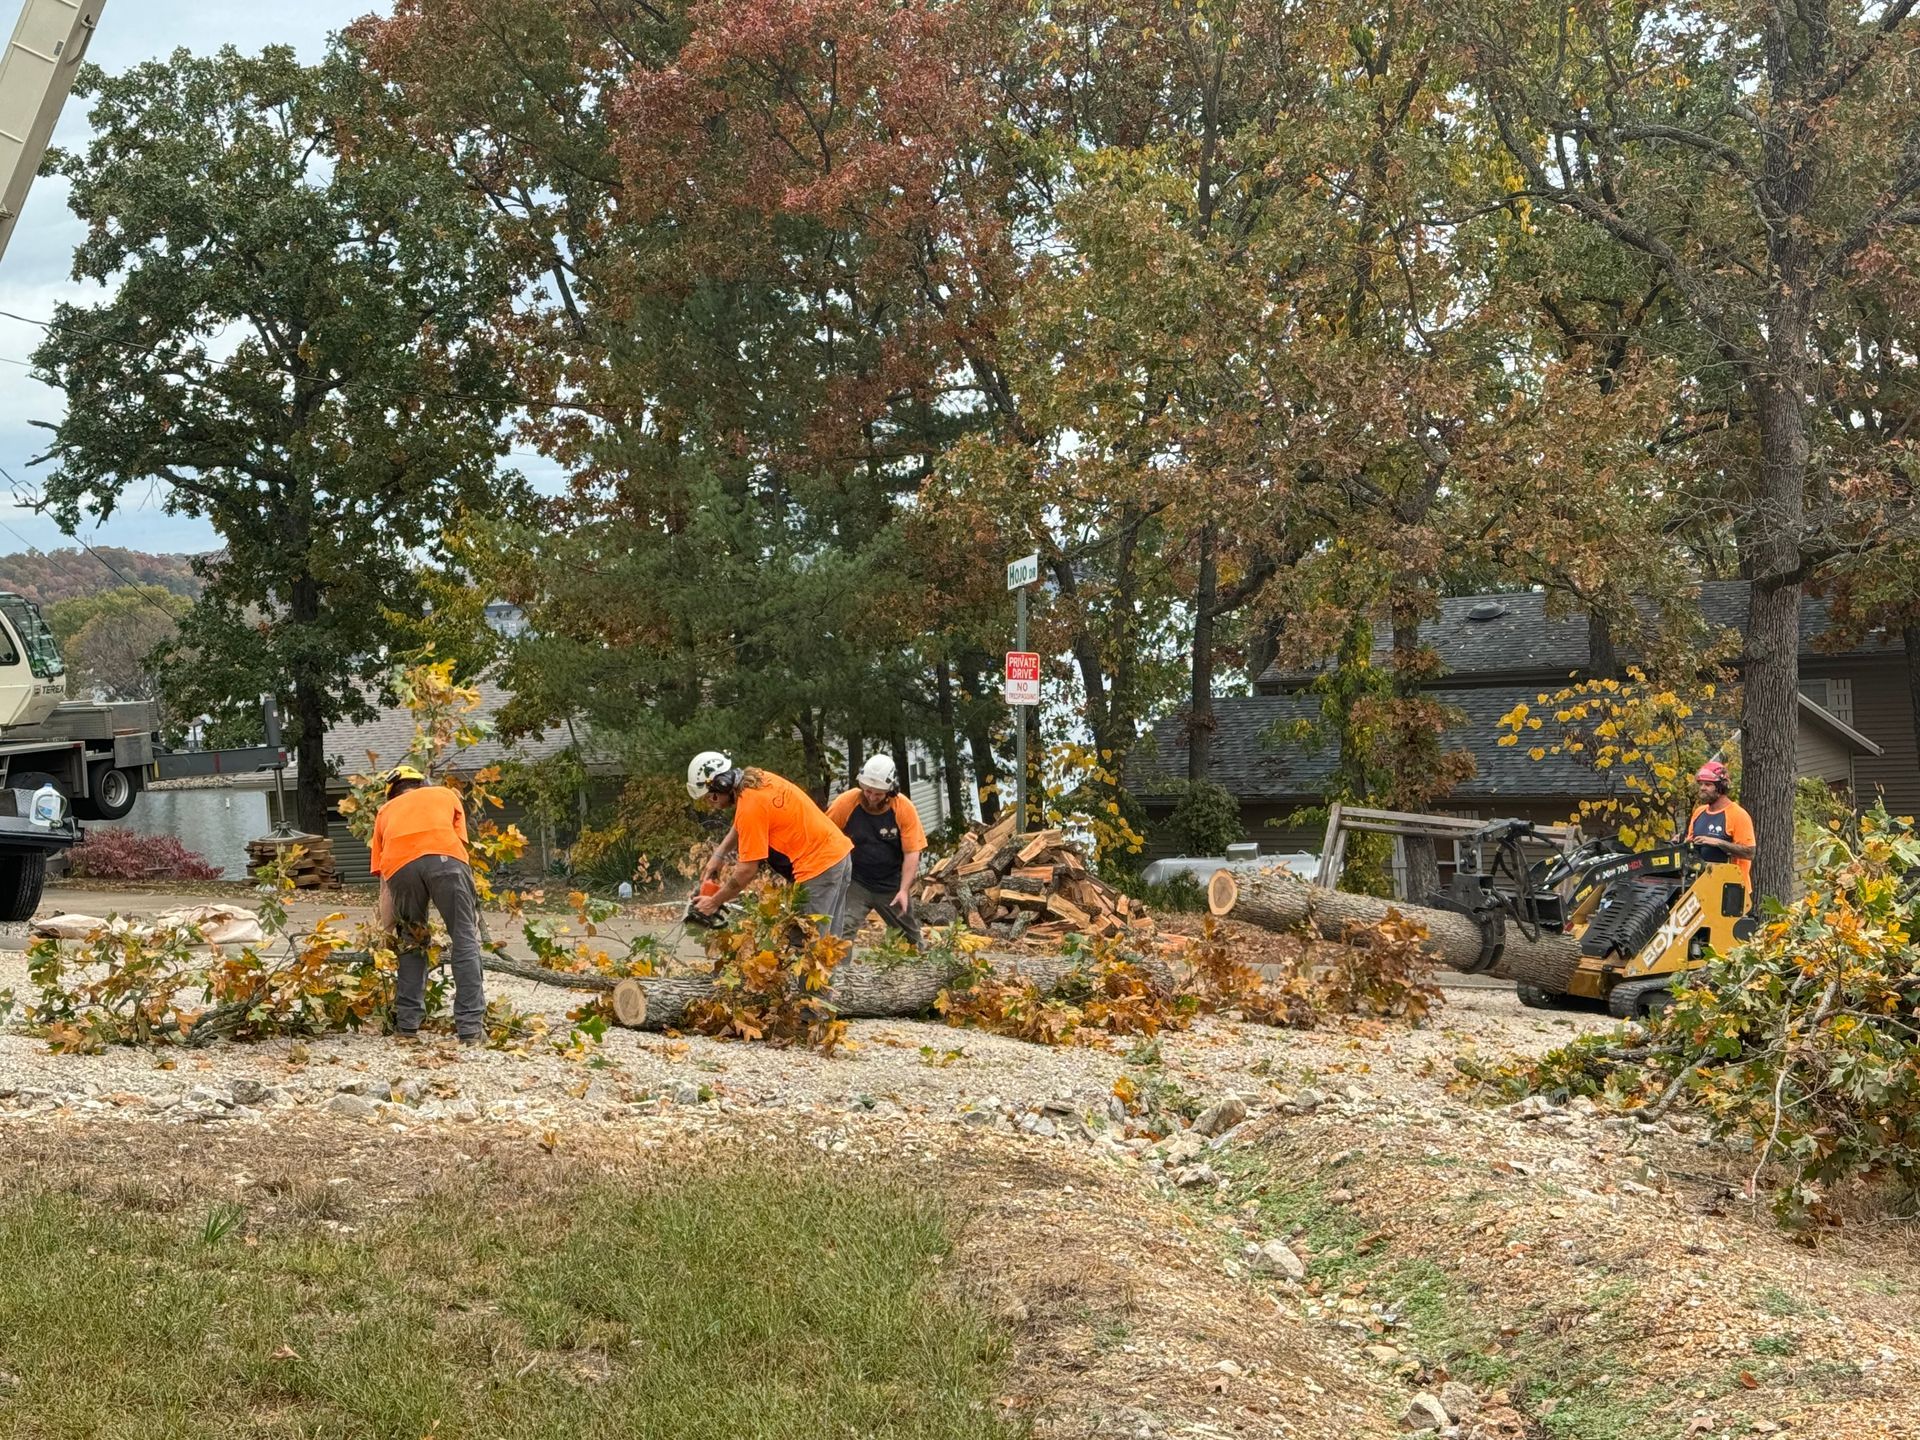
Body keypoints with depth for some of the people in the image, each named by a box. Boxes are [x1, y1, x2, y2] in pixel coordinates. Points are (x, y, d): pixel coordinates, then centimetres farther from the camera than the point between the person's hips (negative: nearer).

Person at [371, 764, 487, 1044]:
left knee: (411, 944, 21)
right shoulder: (446, 794, 36)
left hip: (399, 866, 2)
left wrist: (388, 929, 34)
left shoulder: (386, 812, 37)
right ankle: (470, 1028, -4)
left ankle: (407, 1022, 19)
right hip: (444, 857, -2)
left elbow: (384, 883, 31)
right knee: (465, 942, 4)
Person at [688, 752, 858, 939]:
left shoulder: (751, 806, -21)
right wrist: (718, 855, 13)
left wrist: (714, 902, -7)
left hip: (819, 866, -10)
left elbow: (747, 871, -18)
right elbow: (740, 825, 24)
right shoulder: (755, 778, 5)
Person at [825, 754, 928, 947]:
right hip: (855, 883, -1)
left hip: (893, 886, 1)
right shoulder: (846, 803, -17)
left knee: (909, 936, 17)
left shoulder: (904, 808, -16)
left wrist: (904, 890, -19)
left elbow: (912, 853, -12)